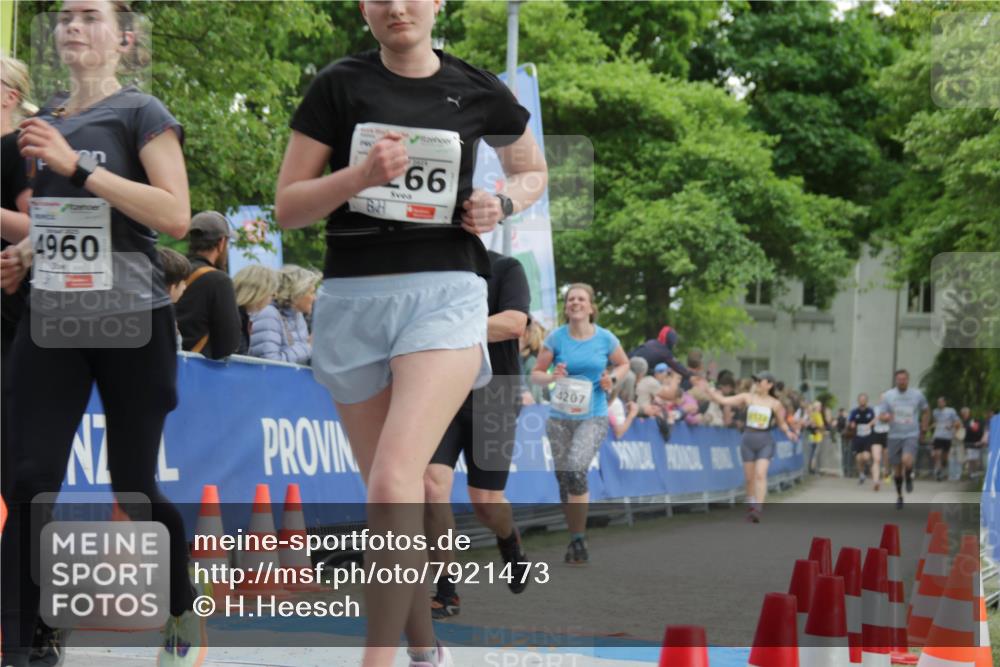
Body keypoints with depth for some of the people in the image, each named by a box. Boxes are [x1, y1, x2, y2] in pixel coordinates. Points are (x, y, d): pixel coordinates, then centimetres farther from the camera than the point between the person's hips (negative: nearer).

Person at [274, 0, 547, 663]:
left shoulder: (477, 91, 5)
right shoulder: (339, 86, 3)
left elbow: (533, 169, 24)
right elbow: (288, 208, 1)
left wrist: (502, 204, 2)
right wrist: (362, 174, -16)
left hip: (445, 292, -2)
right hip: (352, 297, 2)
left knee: (395, 482, -21)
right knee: (390, 496, 10)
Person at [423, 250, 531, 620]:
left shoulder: (505, 269, -4)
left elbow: (513, 323, -21)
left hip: (493, 401, -2)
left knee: (486, 502, 1)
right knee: (432, 484, -16)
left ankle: (509, 540, 39)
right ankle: (447, 591, -6)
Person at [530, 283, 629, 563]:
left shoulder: (605, 338, -2)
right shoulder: (556, 338, -2)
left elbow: (624, 364, 16)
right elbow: (535, 374, 3)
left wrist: (613, 378, -5)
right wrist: (552, 377, -18)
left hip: (593, 417, -2)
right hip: (560, 417, 2)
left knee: (576, 469, -22)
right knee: (563, 478, 5)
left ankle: (579, 538, -10)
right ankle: (575, 538, 23)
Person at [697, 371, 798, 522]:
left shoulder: (775, 404, -1)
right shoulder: (747, 398, 1)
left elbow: (781, 423, 11)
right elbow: (722, 400, -1)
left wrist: (788, 433, -10)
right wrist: (706, 387, -8)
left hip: (765, 441, -2)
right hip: (748, 439, 2)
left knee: (761, 474, -18)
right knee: (749, 477, 9)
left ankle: (758, 509, -22)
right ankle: (750, 506, 27)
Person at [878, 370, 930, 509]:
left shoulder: (917, 395, 1)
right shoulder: (888, 396, 0)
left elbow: (926, 411, 18)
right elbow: (881, 415, -1)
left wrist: (924, 427, 11)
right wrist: (886, 417, -24)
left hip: (912, 435, -1)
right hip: (894, 436, 1)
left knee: (907, 460, -26)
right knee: (897, 469, 6)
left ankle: (909, 477, 7)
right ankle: (899, 495, 25)